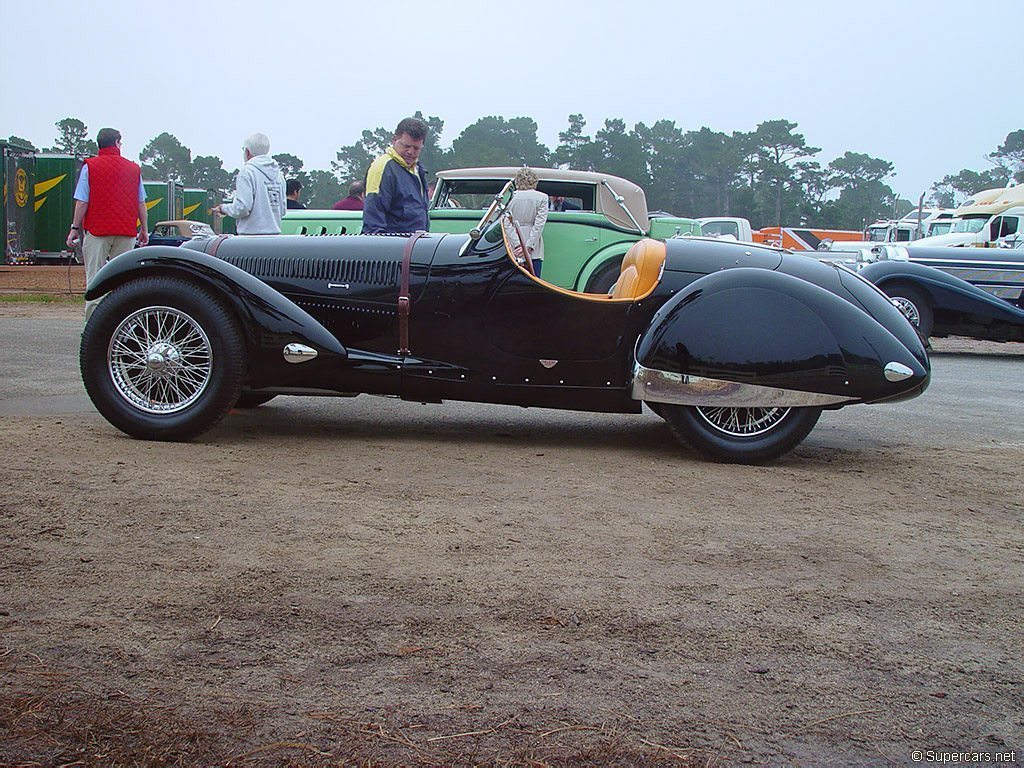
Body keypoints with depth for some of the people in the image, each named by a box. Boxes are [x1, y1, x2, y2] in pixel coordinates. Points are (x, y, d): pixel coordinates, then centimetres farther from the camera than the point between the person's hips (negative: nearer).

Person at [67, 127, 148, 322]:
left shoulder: (90, 166, -1)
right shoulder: (134, 168, 7)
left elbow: (82, 202, -4)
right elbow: (141, 203, 10)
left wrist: (75, 228, 2)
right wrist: (144, 229, 18)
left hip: (97, 230, -2)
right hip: (126, 232, 2)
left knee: (95, 280, -1)